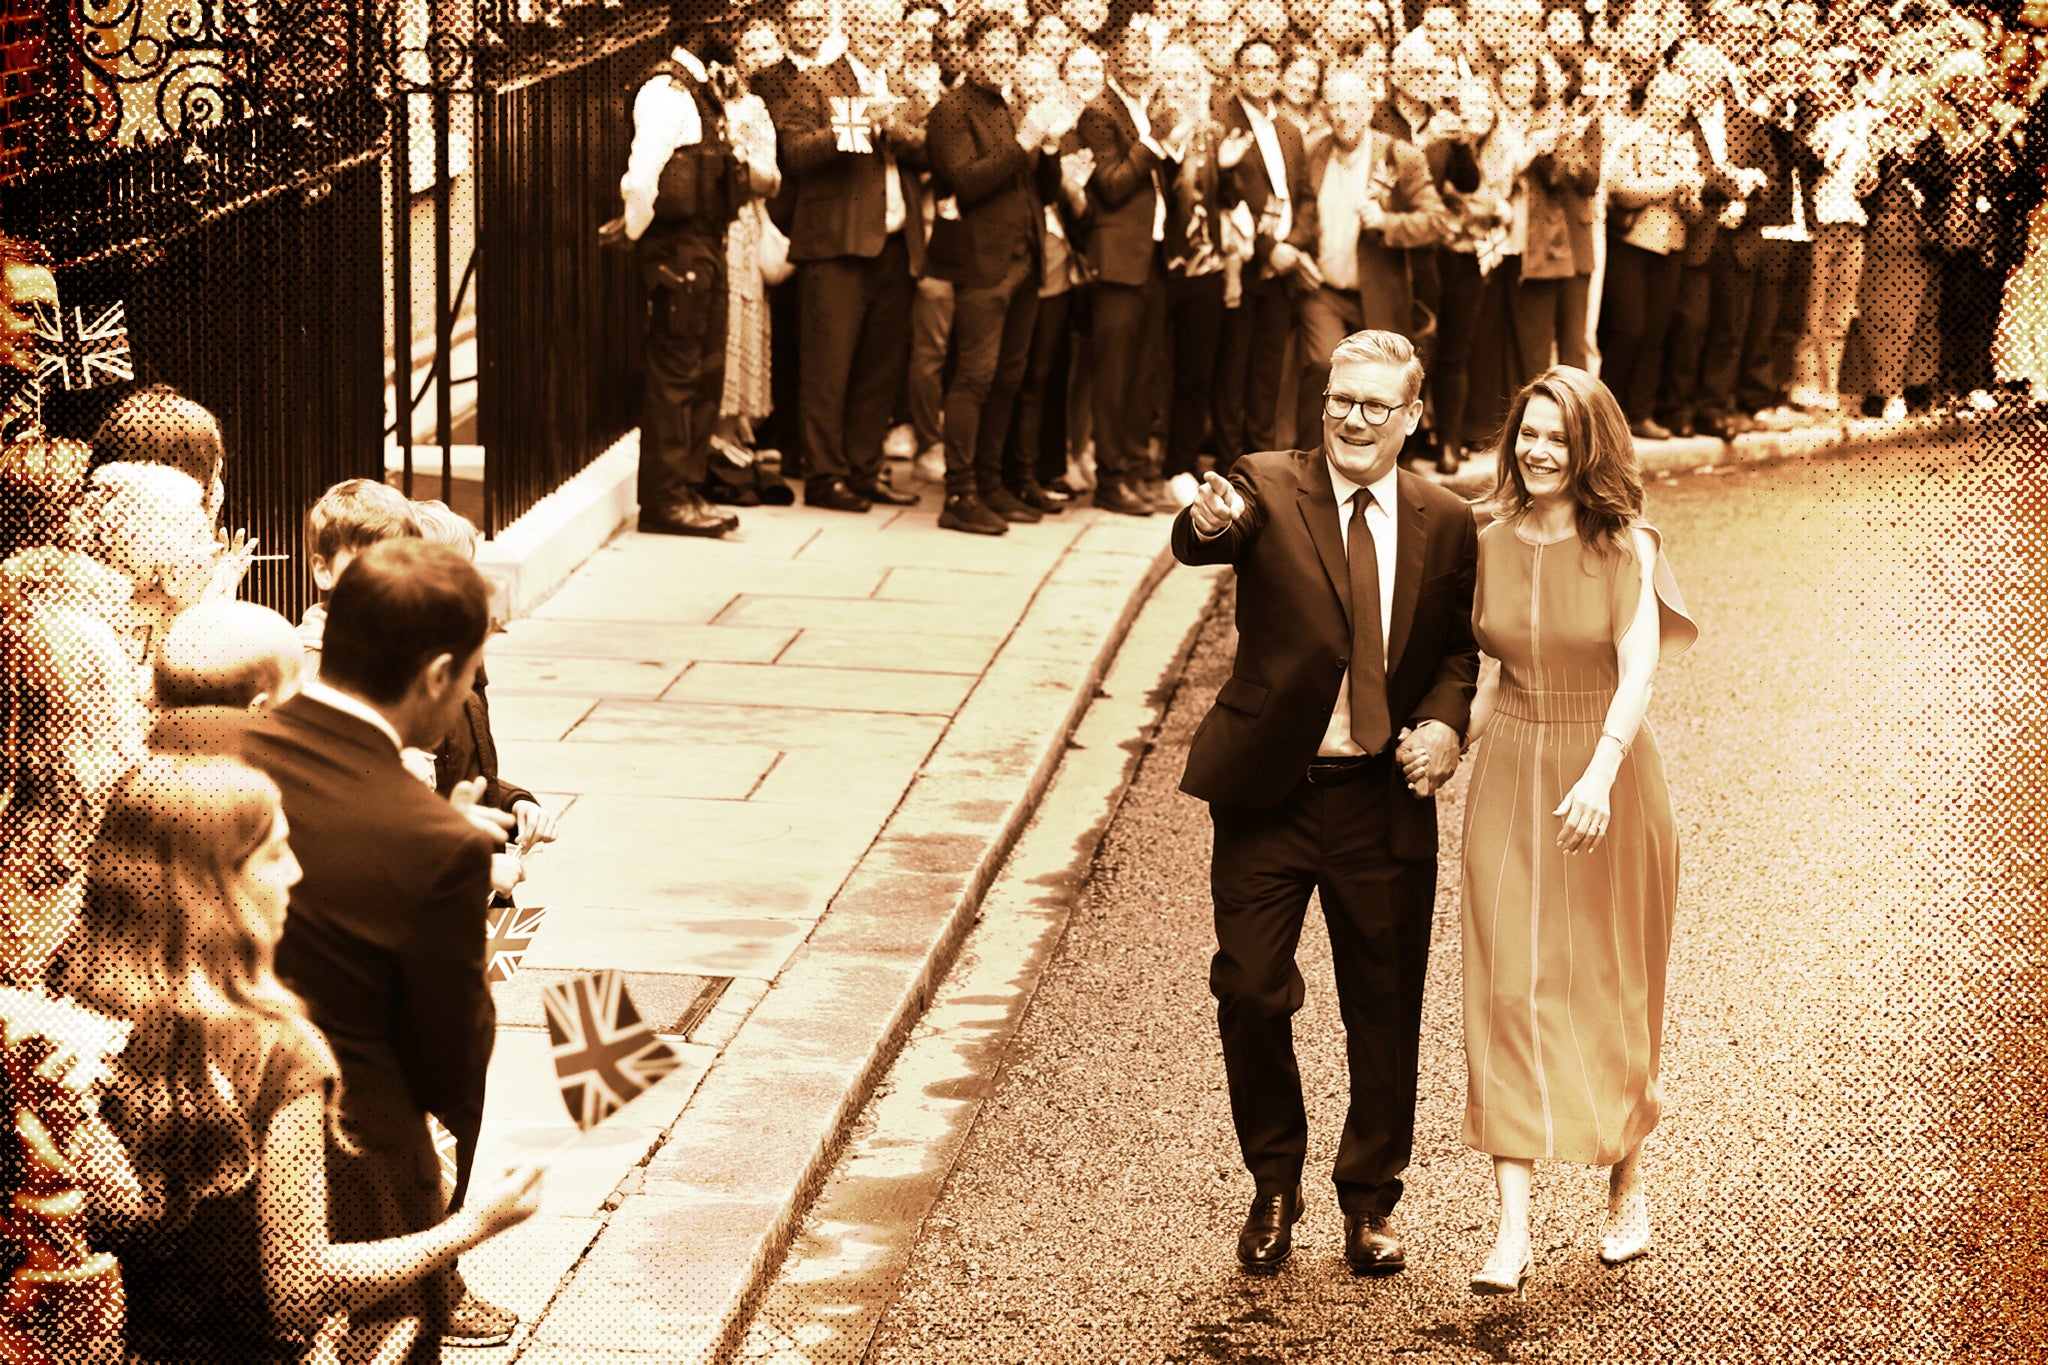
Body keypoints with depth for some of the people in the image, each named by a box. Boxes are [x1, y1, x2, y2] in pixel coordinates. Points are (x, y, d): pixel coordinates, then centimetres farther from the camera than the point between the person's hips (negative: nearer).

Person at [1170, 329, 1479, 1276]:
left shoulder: (1445, 523, 4)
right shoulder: (1269, 488, -5)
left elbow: (1459, 649, 14)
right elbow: (1197, 544, -26)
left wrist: (1446, 722, -7)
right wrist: (1208, 522, -50)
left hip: (1383, 801, 2)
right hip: (1268, 793, -2)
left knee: (1385, 1007, 9)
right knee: (1249, 991, 0)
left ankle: (1369, 1198, 27)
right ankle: (1274, 1185, 22)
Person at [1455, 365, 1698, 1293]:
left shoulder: (1625, 547, -10)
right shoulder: (1490, 546, 3)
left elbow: (1639, 669, -21)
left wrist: (1601, 773, -34)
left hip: (1606, 780, -3)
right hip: (1510, 779, 3)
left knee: (1609, 993, 10)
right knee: (1508, 991, -5)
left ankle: (1627, 1185, 31)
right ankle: (1512, 1226, -8)